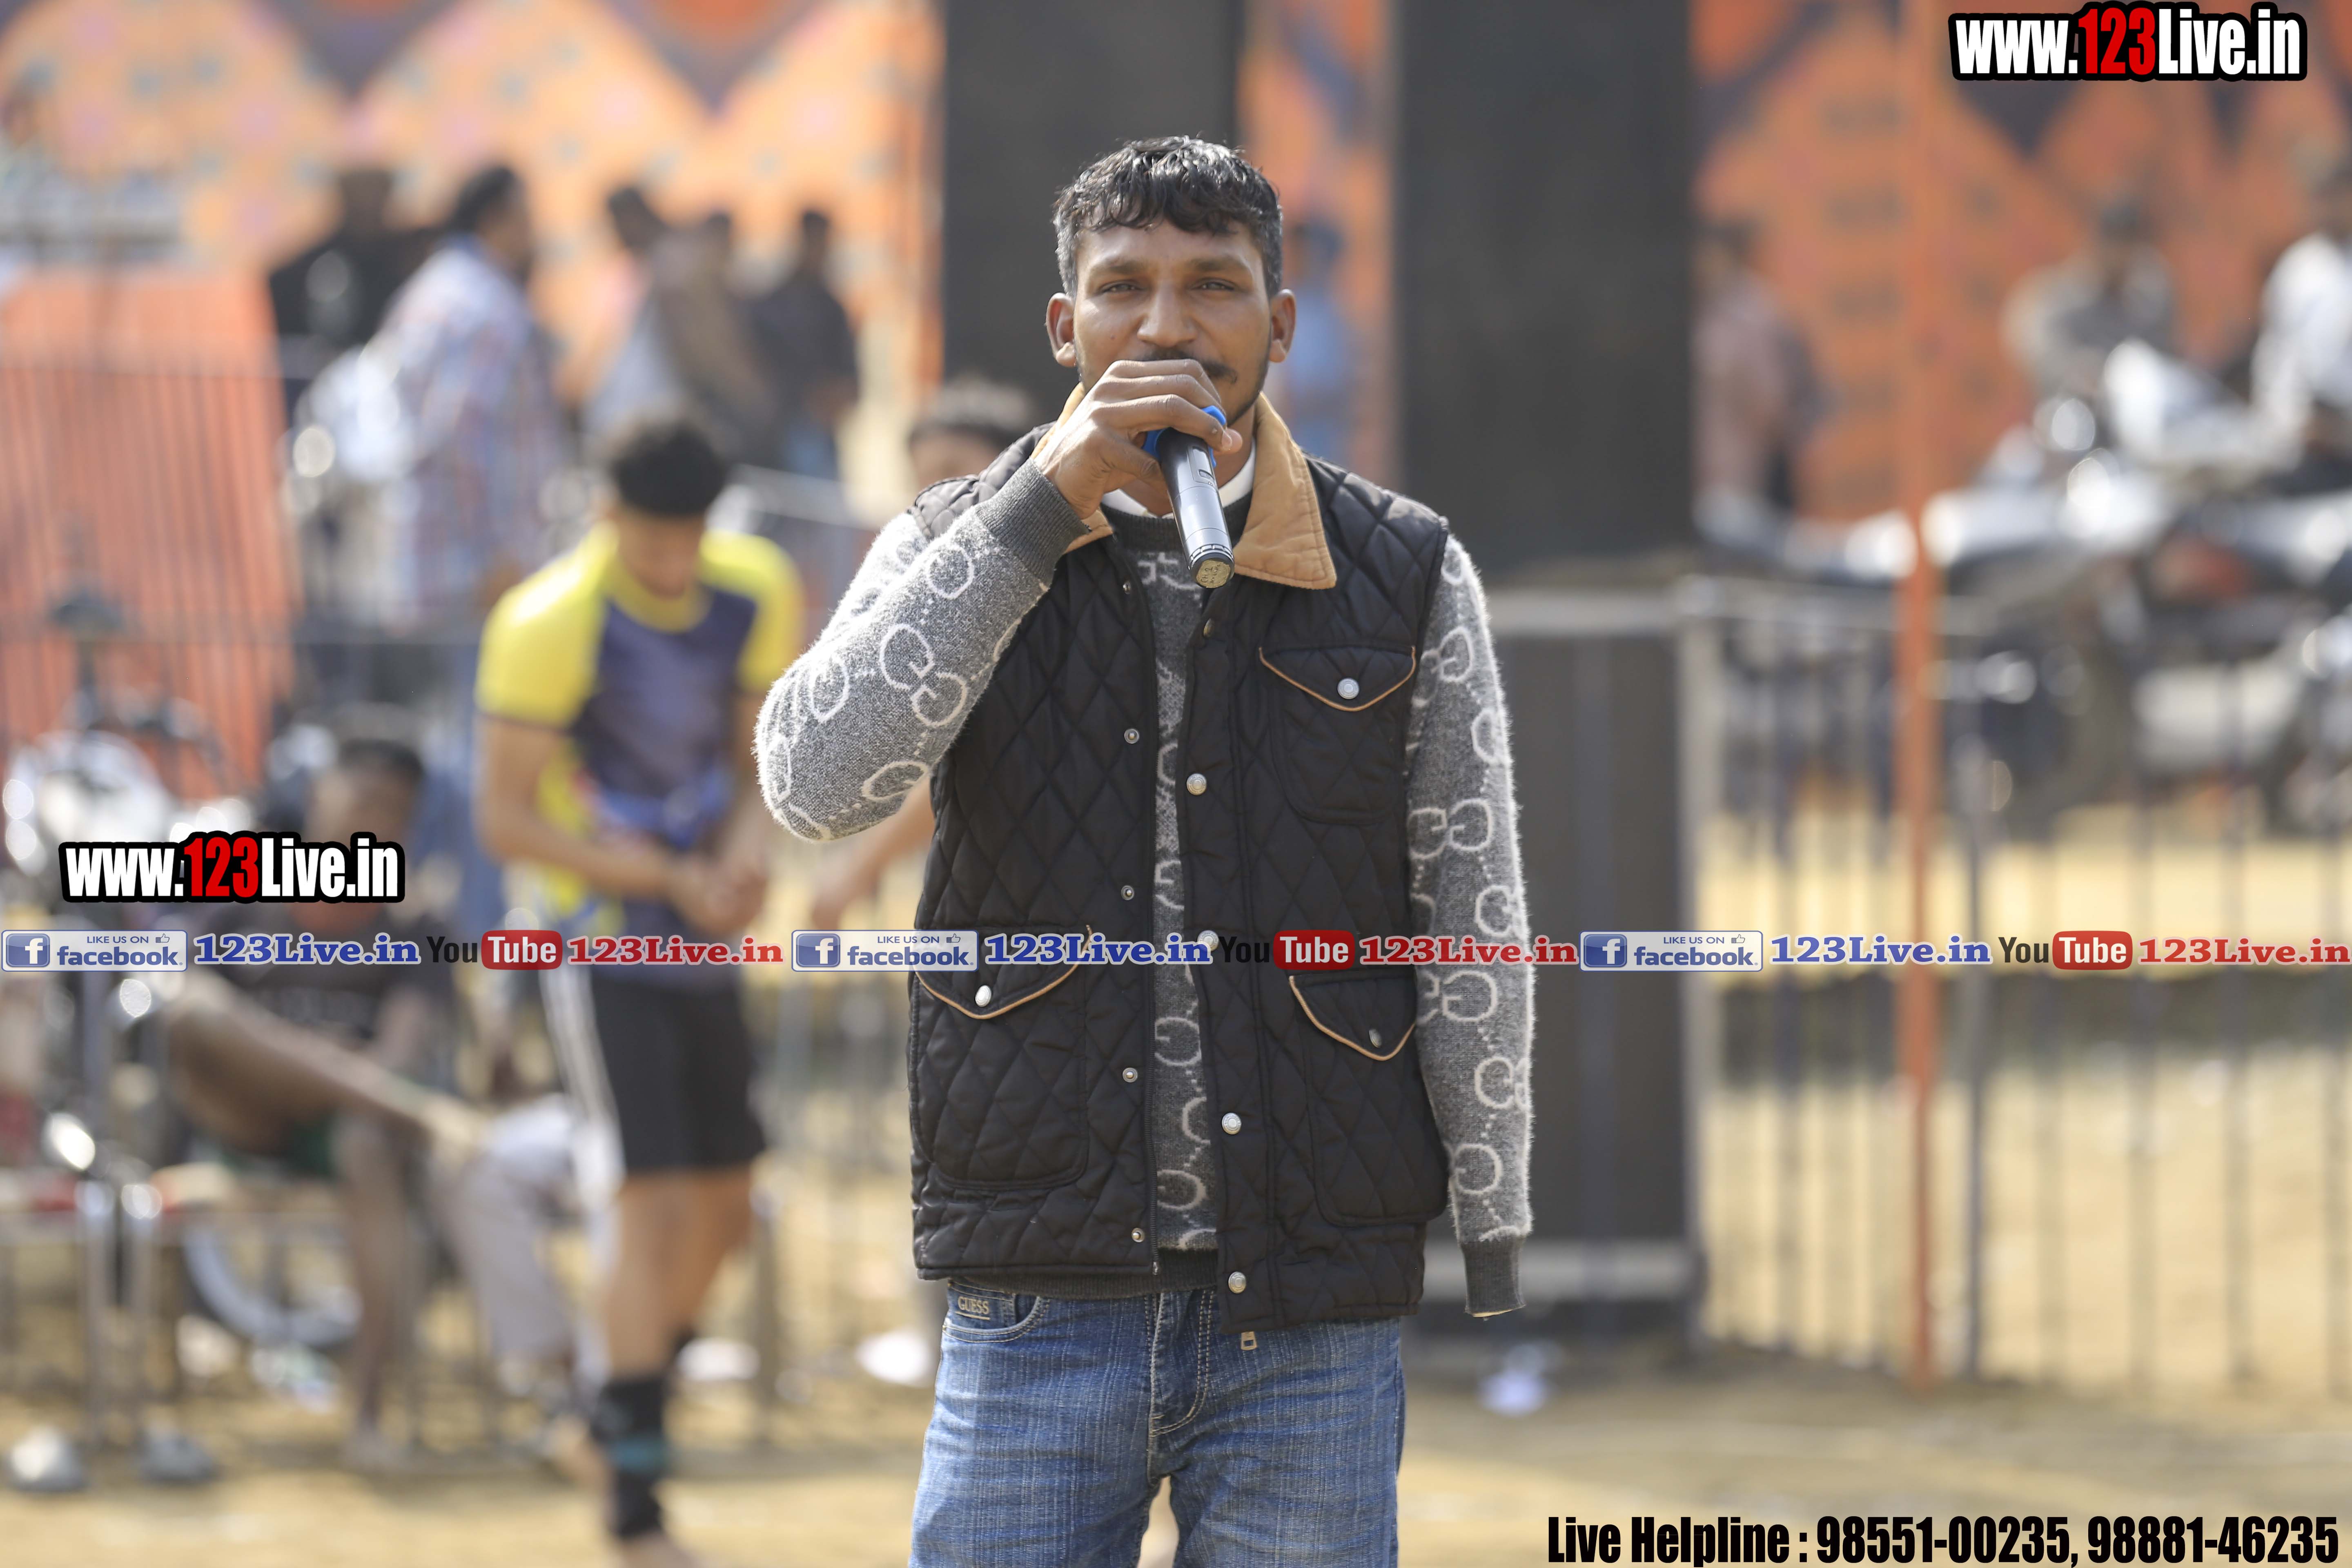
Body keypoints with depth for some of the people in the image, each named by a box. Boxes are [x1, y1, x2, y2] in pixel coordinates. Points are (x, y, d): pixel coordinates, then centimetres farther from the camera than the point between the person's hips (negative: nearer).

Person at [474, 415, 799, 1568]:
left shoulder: (756, 594, -3)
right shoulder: (549, 626, -20)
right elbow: (504, 820, -17)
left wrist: (746, 846, -12)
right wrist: (671, 879, -23)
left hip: (704, 945, 6)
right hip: (604, 943, -6)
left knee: (724, 1211, 12)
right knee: (654, 1207, -13)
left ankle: (629, 1409, 37)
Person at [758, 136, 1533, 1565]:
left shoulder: (1406, 578, 4)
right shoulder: (965, 550, 5)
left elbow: (1473, 933, 6)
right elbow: (817, 785, -14)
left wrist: (1497, 1258, 3)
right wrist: (1043, 507, -17)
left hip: (1311, 1336, 0)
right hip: (1037, 1322, 0)